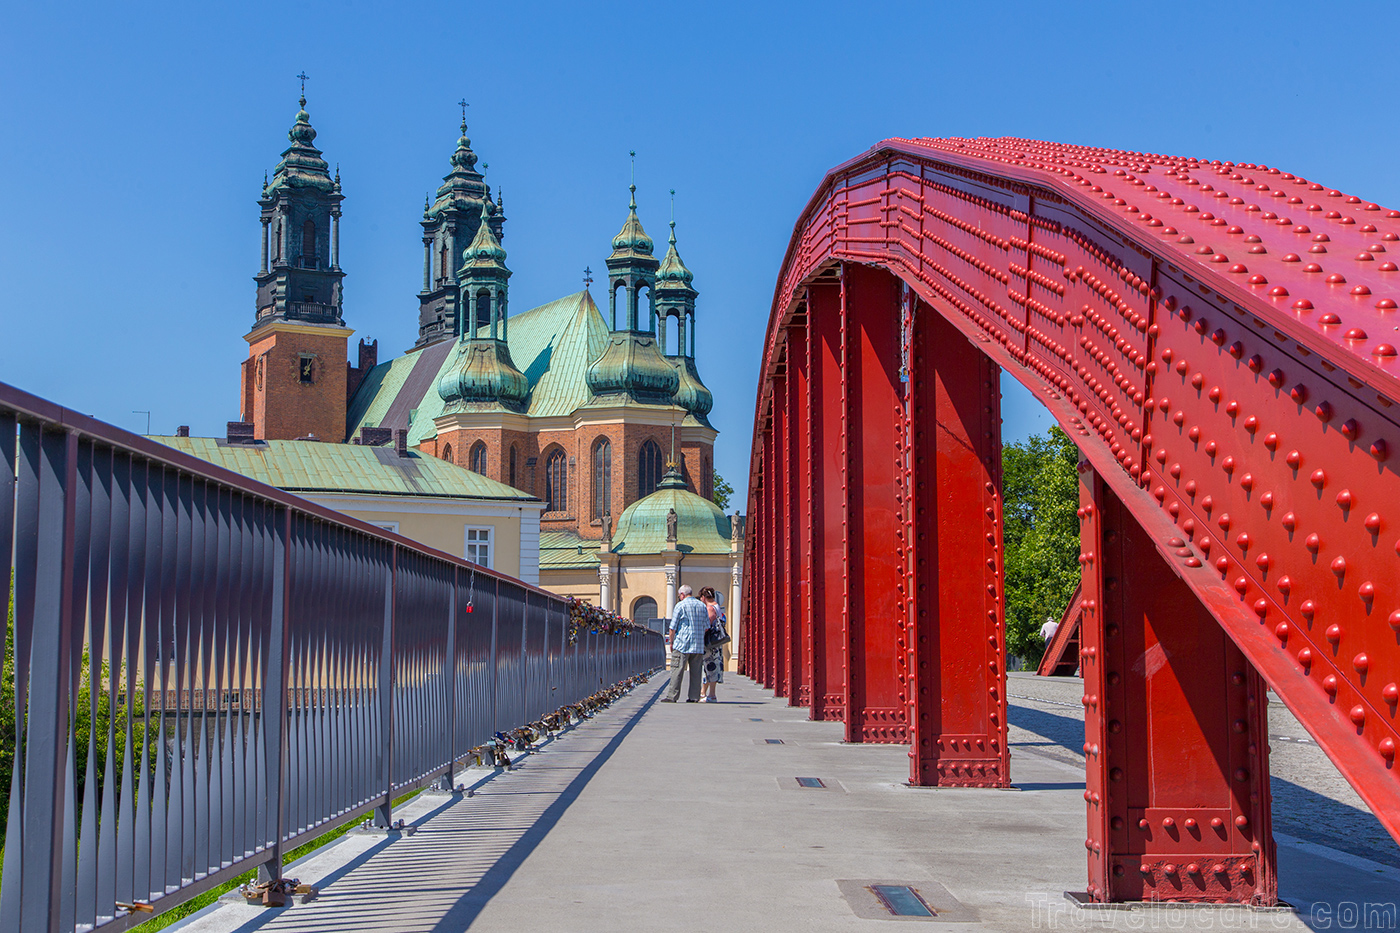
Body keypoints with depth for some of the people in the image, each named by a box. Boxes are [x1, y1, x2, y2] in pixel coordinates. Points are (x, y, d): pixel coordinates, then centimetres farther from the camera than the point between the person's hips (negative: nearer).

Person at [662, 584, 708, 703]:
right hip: (699, 646, 5)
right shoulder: (702, 606, 11)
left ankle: (672, 696, -7)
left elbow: (673, 627, -5)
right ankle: (694, 696, 6)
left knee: (677, 671, -5)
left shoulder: (680, 605, -4)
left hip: (682, 644, -5)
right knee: (695, 672, 7)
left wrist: (671, 643, 5)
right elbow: (707, 626, 13)